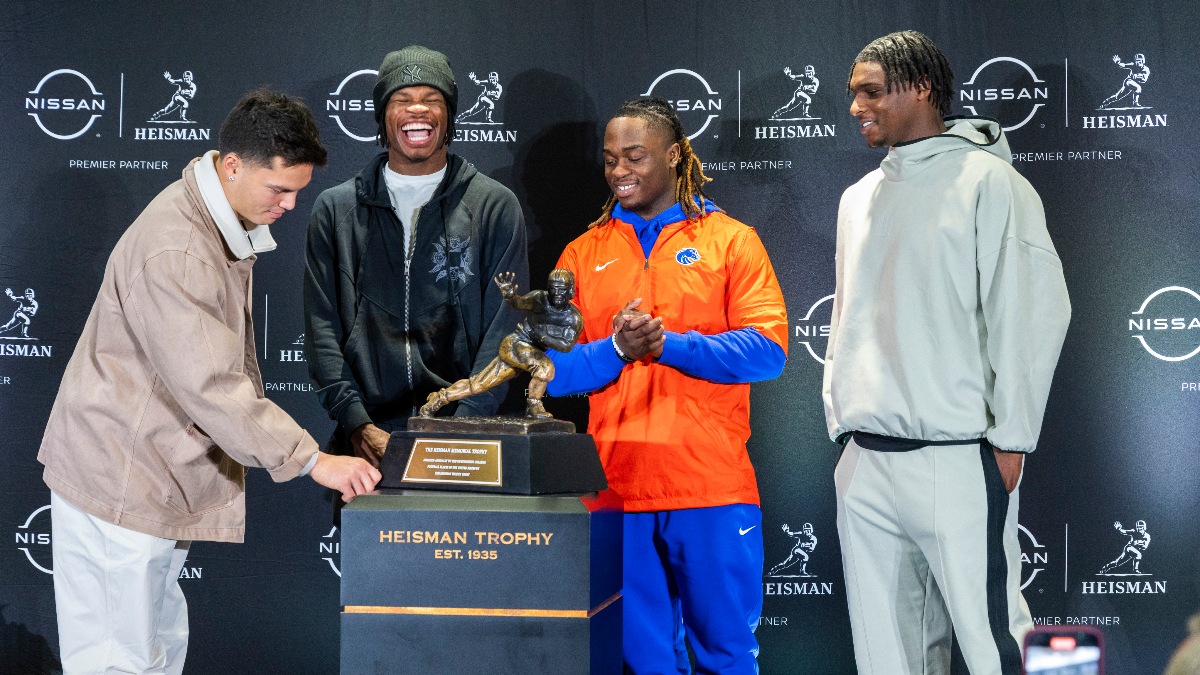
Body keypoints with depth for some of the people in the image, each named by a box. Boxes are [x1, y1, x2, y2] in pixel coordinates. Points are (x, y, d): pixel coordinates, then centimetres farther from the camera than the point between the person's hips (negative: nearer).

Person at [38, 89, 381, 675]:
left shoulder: (229, 223, 7)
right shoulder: (173, 253, -27)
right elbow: (212, 385, -29)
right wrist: (312, 460, -26)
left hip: (158, 472, 10)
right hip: (117, 483, -10)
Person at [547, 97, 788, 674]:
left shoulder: (730, 240, 5)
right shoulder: (583, 253, 12)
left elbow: (767, 349, -7)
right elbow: (556, 371, 5)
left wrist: (666, 342, -17)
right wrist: (616, 348, -14)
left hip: (711, 486, -2)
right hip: (616, 489, 2)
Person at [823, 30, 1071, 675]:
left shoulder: (986, 181, -4)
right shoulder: (859, 198, 16)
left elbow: (1035, 313, -9)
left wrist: (1010, 441, -11)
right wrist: (840, 417, 15)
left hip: (956, 461, -7)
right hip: (864, 461, 7)